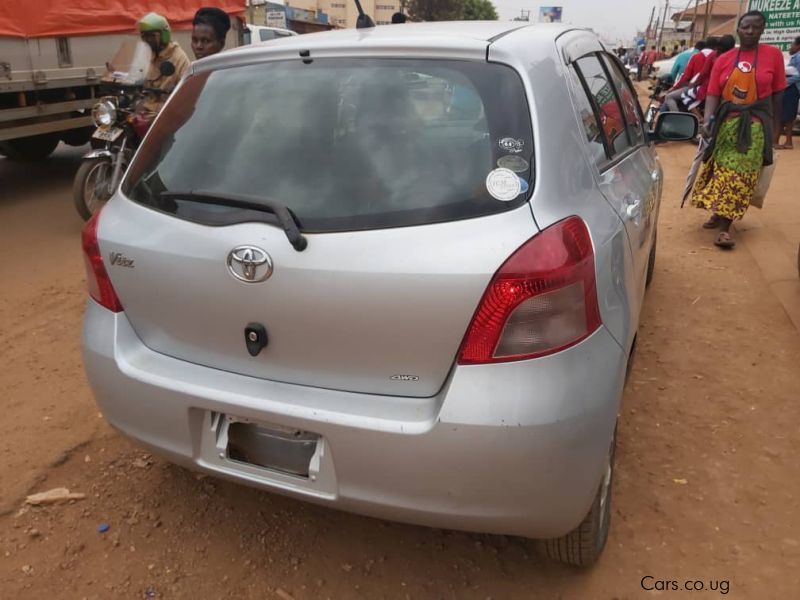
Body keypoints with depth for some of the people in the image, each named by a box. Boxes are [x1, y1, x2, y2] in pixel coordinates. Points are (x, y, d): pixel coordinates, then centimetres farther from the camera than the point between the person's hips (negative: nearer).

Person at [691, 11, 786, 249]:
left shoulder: (773, 55, -1)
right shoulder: (724, 60, 2)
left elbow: (777, 94, 3)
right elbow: (713, 94, -3)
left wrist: (771, 127, 2)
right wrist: (707, 120, -19)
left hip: (755, 126, -2)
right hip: (725, 123, 2)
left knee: (739, 176, -5)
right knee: (721, 172, 9)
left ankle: (724, 228, -8)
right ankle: (718, 212, 29)